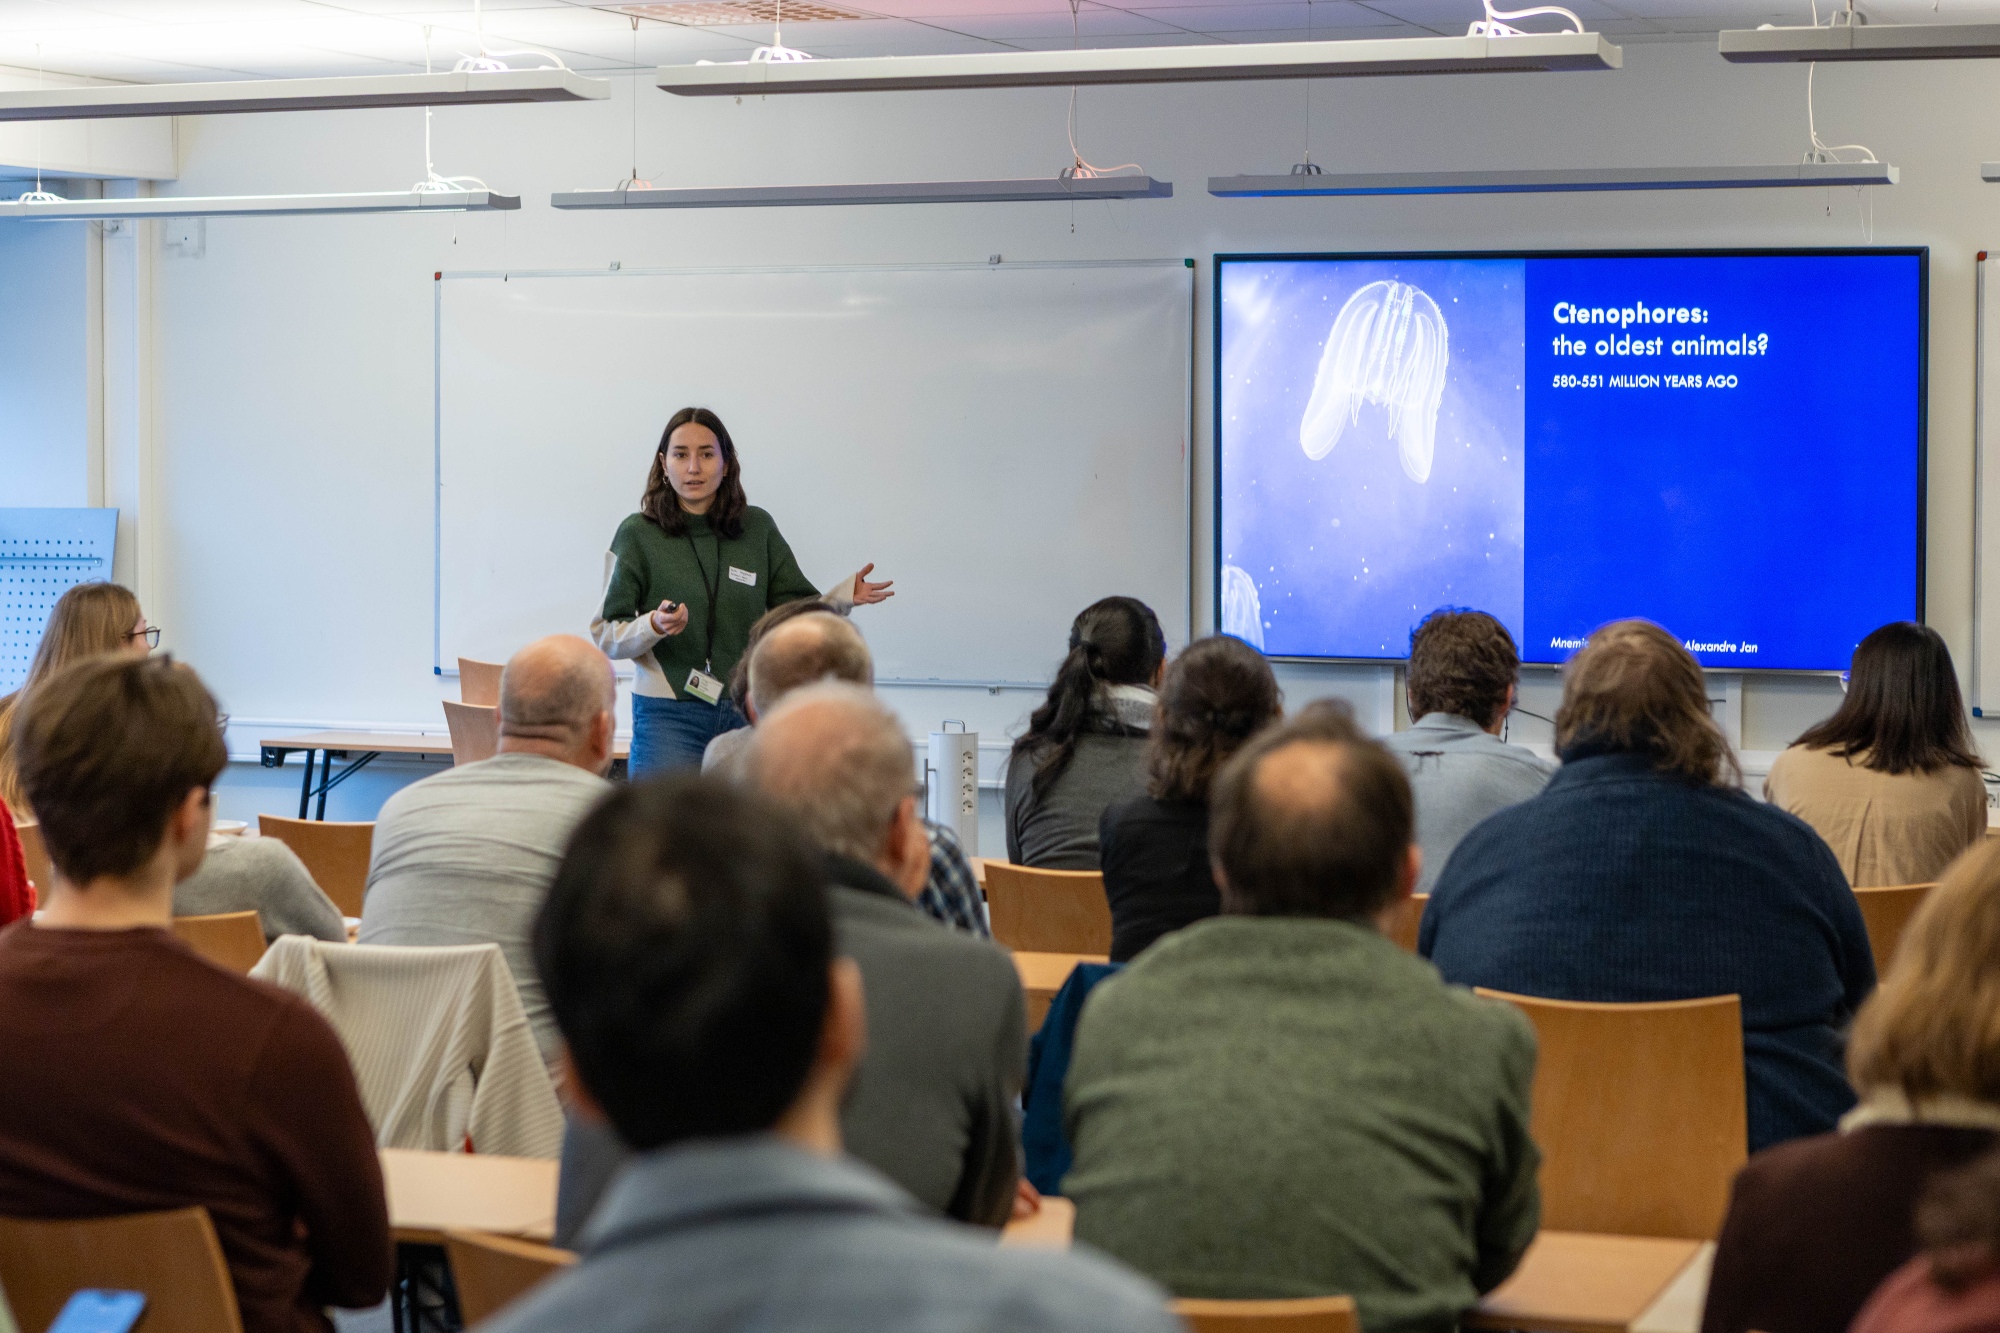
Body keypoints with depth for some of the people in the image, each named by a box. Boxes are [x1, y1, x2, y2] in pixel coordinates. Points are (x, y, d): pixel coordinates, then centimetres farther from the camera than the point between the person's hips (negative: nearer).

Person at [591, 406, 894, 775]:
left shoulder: (757, 528, 7)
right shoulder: (638, 534, -1)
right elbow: (606, 635, -3)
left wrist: (844, 595, -9)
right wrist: (654, 625, -22)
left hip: (745, 713, 3)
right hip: (668, 716, -3)